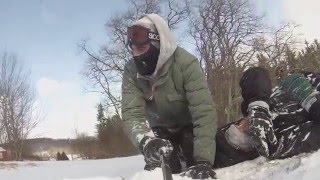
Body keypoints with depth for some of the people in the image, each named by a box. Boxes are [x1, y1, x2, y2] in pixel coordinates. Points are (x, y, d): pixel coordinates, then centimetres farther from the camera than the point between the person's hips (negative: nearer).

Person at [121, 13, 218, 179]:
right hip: (161, 129, 3)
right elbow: (132, 113, -30)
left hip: (189, 126, -2)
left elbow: (204, 112, -39)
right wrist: (146, 141, -53)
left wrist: (204, 160, -50)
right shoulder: (131, 70, -23)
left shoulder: (185, 63, -33)